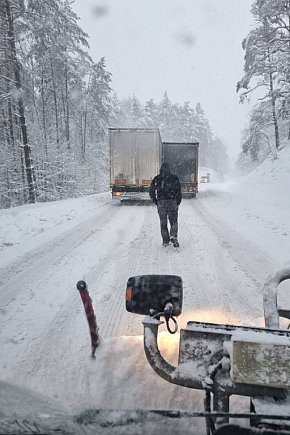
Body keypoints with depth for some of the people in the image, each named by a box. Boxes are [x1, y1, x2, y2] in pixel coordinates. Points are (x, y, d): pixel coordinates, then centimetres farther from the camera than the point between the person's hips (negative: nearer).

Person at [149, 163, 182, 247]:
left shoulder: (156, 179, 6)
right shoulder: (174, 178, 2)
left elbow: (151, 192, 3)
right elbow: (179, 191, -4)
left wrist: (156, 202, 12)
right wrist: (178, 202, 4)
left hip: (161, 203, 1)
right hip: (172, 202, -1)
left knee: (163, 223, 10)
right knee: (174, 221, 9)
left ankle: (165, 241, 10)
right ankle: (173, 236, -12)